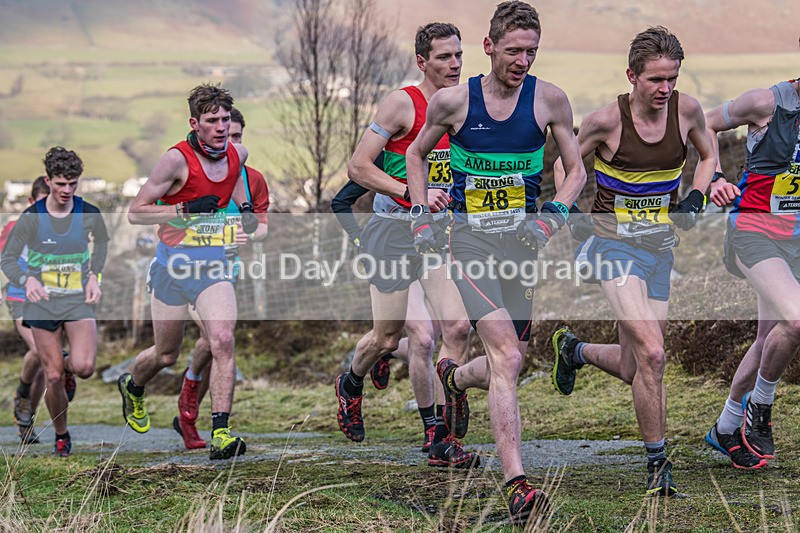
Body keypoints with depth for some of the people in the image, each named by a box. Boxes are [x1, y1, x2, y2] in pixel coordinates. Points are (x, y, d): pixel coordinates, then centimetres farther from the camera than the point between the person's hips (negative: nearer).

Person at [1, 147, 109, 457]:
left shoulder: (89, 214, -5)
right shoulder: (31, 217, -9)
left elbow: (102, 243, 18)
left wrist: (95, 276, 4)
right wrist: (27, 280, -25)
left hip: (79, 300, 0)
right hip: (43, 303, 0)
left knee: (83, 367, -20)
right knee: (53, 377, 0)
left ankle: (69, 364, 19)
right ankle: (61, 435, 23)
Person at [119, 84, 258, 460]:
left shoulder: (237, 154, 1)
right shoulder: (177, 159, -16)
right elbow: (135, 213, -13)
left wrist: (244, 208, 10)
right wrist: (185, 209, -25)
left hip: (215, 264, 3)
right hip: (173, 264, -3)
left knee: (223, 341, -18)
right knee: (166, 355, 11)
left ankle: (220, 433, -18)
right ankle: (132, 386, 45)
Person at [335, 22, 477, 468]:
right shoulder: (402, 104, -11)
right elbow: (358, 167, -13)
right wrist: (413, 193, -22)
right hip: (394, 232, -5)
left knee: (458, 326, -11)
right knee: (388, 338, 0)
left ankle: (439, 438, -3)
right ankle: (351, 385, 34)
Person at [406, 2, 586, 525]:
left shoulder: (549, 99, -2)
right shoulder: (453, 100, -4)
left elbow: (577, 170, 7)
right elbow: (417, 154, 14)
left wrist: (552, 216, -10)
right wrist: (421, 216, 4)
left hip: (523, 238, 3)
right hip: (471, 239, -3)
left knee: (509, 364, 9)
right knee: (506, 356, -19)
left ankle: (455, 378, 46)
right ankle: (518, 486, -20)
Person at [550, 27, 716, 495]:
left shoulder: (686, 109, -5)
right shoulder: (608, 120, -15)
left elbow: (708, 156, 14)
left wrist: (696, 198, -2)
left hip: (661, 246, 5)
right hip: (616, 243, -5)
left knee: (632, 371, 10)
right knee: (652, 353, -22)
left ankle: (574, 350, 42)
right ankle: (658, 460, -8)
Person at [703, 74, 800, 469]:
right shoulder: (768, 102, -11)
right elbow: (706, 124, 4)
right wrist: (715, 178, -8)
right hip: (752, 232, -6)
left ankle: (725, 429, 31)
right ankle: (759, 407, -2)